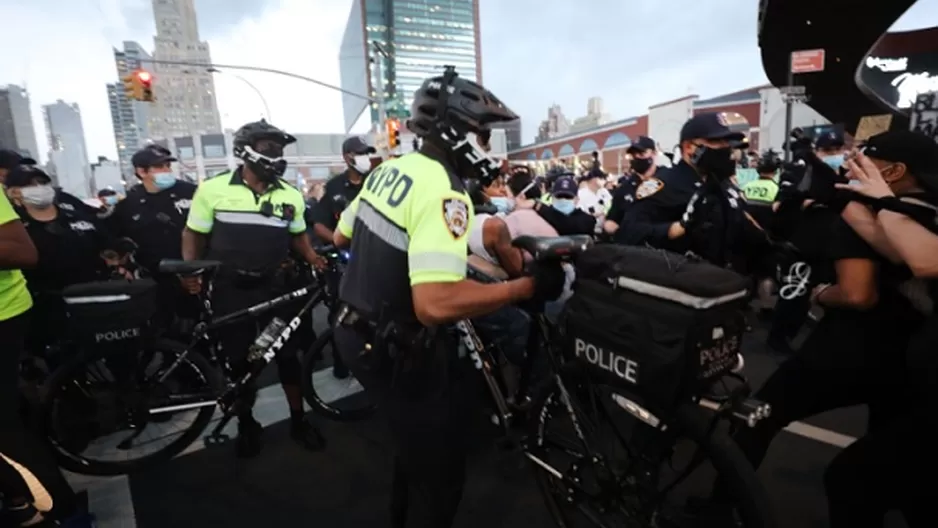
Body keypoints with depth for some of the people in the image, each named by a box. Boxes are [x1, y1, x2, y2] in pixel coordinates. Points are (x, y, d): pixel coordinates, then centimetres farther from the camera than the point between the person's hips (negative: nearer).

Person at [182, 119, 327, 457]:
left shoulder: (291, 196, 1)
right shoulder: (213, 189, -5)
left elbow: (297, 235, 12)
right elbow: (194, 234, 3)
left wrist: (313, 258, -5)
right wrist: (189, 271, -11)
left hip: (273, 286, 2)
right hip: (229, 289, -1)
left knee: (287, 354, 5)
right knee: (238, 359, 10)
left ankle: (298, 419, 23)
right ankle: (246, 424, 30)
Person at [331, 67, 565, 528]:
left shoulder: (390, 168, 3)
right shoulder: (444, 193, -26)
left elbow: (342, 237, 15)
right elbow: (436, 304, -38)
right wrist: (529, 285, -29)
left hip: (358, 330, 10)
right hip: (398, 351, -10)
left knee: (417, 447, 31)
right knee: (440, 469, 12)